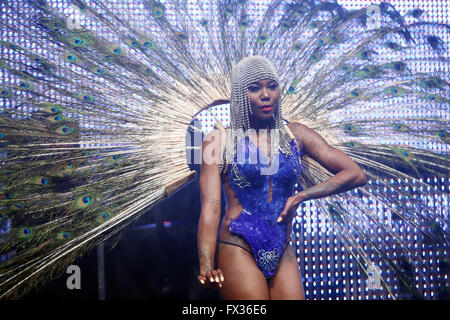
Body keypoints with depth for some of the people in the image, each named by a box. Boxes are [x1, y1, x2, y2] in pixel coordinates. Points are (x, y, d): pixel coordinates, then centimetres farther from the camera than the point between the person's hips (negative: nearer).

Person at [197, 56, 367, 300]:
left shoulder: (295, 135, 5)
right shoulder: (219, 140, -2)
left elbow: (356, 175, 2)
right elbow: (210, 207, -10)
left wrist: (301, 196, -8)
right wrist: (207, 267, -22)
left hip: (283, 255, 4)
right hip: (238, 251, -3)